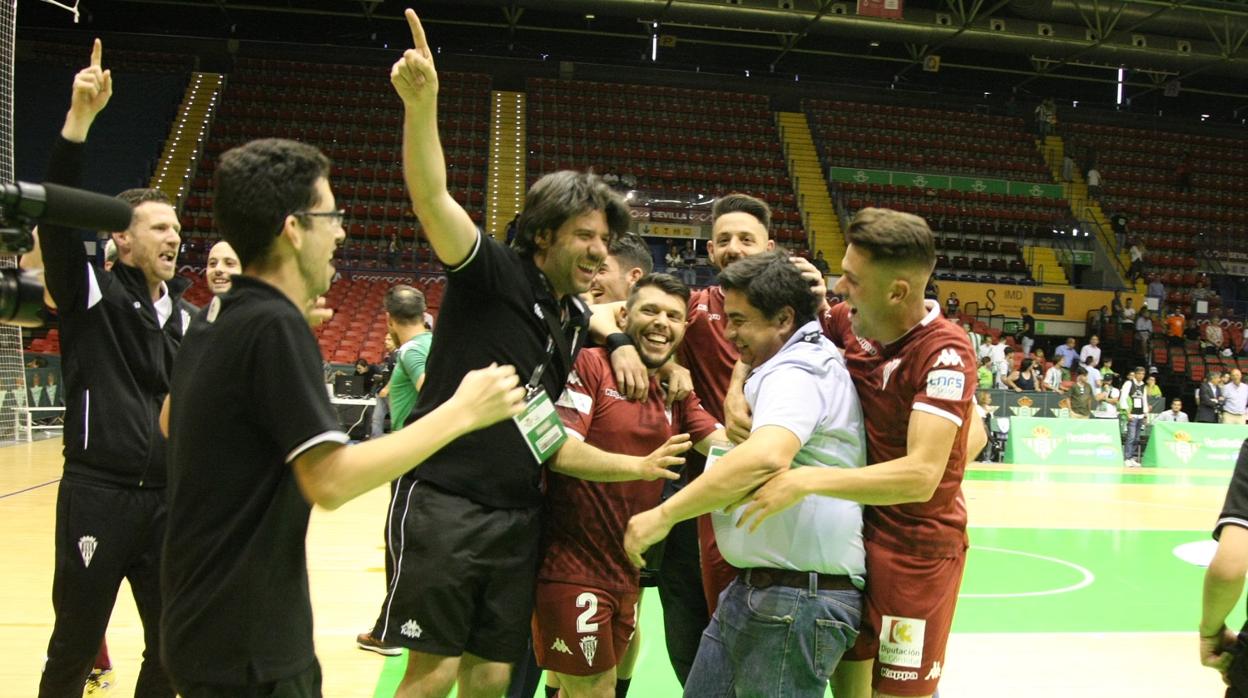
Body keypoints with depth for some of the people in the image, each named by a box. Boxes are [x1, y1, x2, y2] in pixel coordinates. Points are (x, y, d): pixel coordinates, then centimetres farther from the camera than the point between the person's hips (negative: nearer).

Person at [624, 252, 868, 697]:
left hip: (794, 600, -10)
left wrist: (663, 515, -29)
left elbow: (765, 458, -34)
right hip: (754, 590, 10)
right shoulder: (818, 358, 15)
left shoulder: (794, 372, -16)